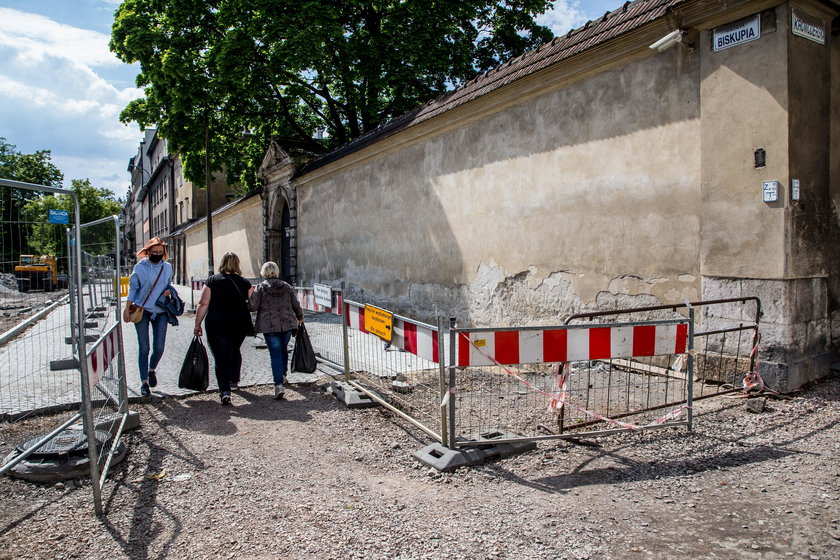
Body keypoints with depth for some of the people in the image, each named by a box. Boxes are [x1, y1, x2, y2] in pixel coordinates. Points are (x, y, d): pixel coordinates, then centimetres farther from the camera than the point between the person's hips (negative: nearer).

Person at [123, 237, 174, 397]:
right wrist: (127, 309, -3)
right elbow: (133, 288, 1)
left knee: (159, 347, 0)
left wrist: (168, 292, -2)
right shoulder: (140, 267, -1)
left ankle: (152, 369, 31)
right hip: (141, 310, -2)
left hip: (160, 311, 2)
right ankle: (144, 382, 9)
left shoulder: (167, 267, 7)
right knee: (144, 348, 0)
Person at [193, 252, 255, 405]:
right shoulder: (245, 283, 4)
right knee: (235, 351, 25)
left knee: (221, 357, -2)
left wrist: (197, 324, 0)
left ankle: (224, 390, -14)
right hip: (239, 325, 3)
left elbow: (203, 304, -5)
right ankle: (234, 381, 34)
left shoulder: (212, 281, 0)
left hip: (216, 325, -2)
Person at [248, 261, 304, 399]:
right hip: (287, 325, 3)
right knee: (283, 349, 23)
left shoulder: (260, 288, -3)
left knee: (275, 354, -5)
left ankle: (279, 384, -15)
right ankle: (283, 375, 38)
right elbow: (296, 305, 11)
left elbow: (252, 306, -8)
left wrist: (246, 302, 14)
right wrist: (300, 317, 29)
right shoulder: (287, 287, 6)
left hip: (269, 326, -3)